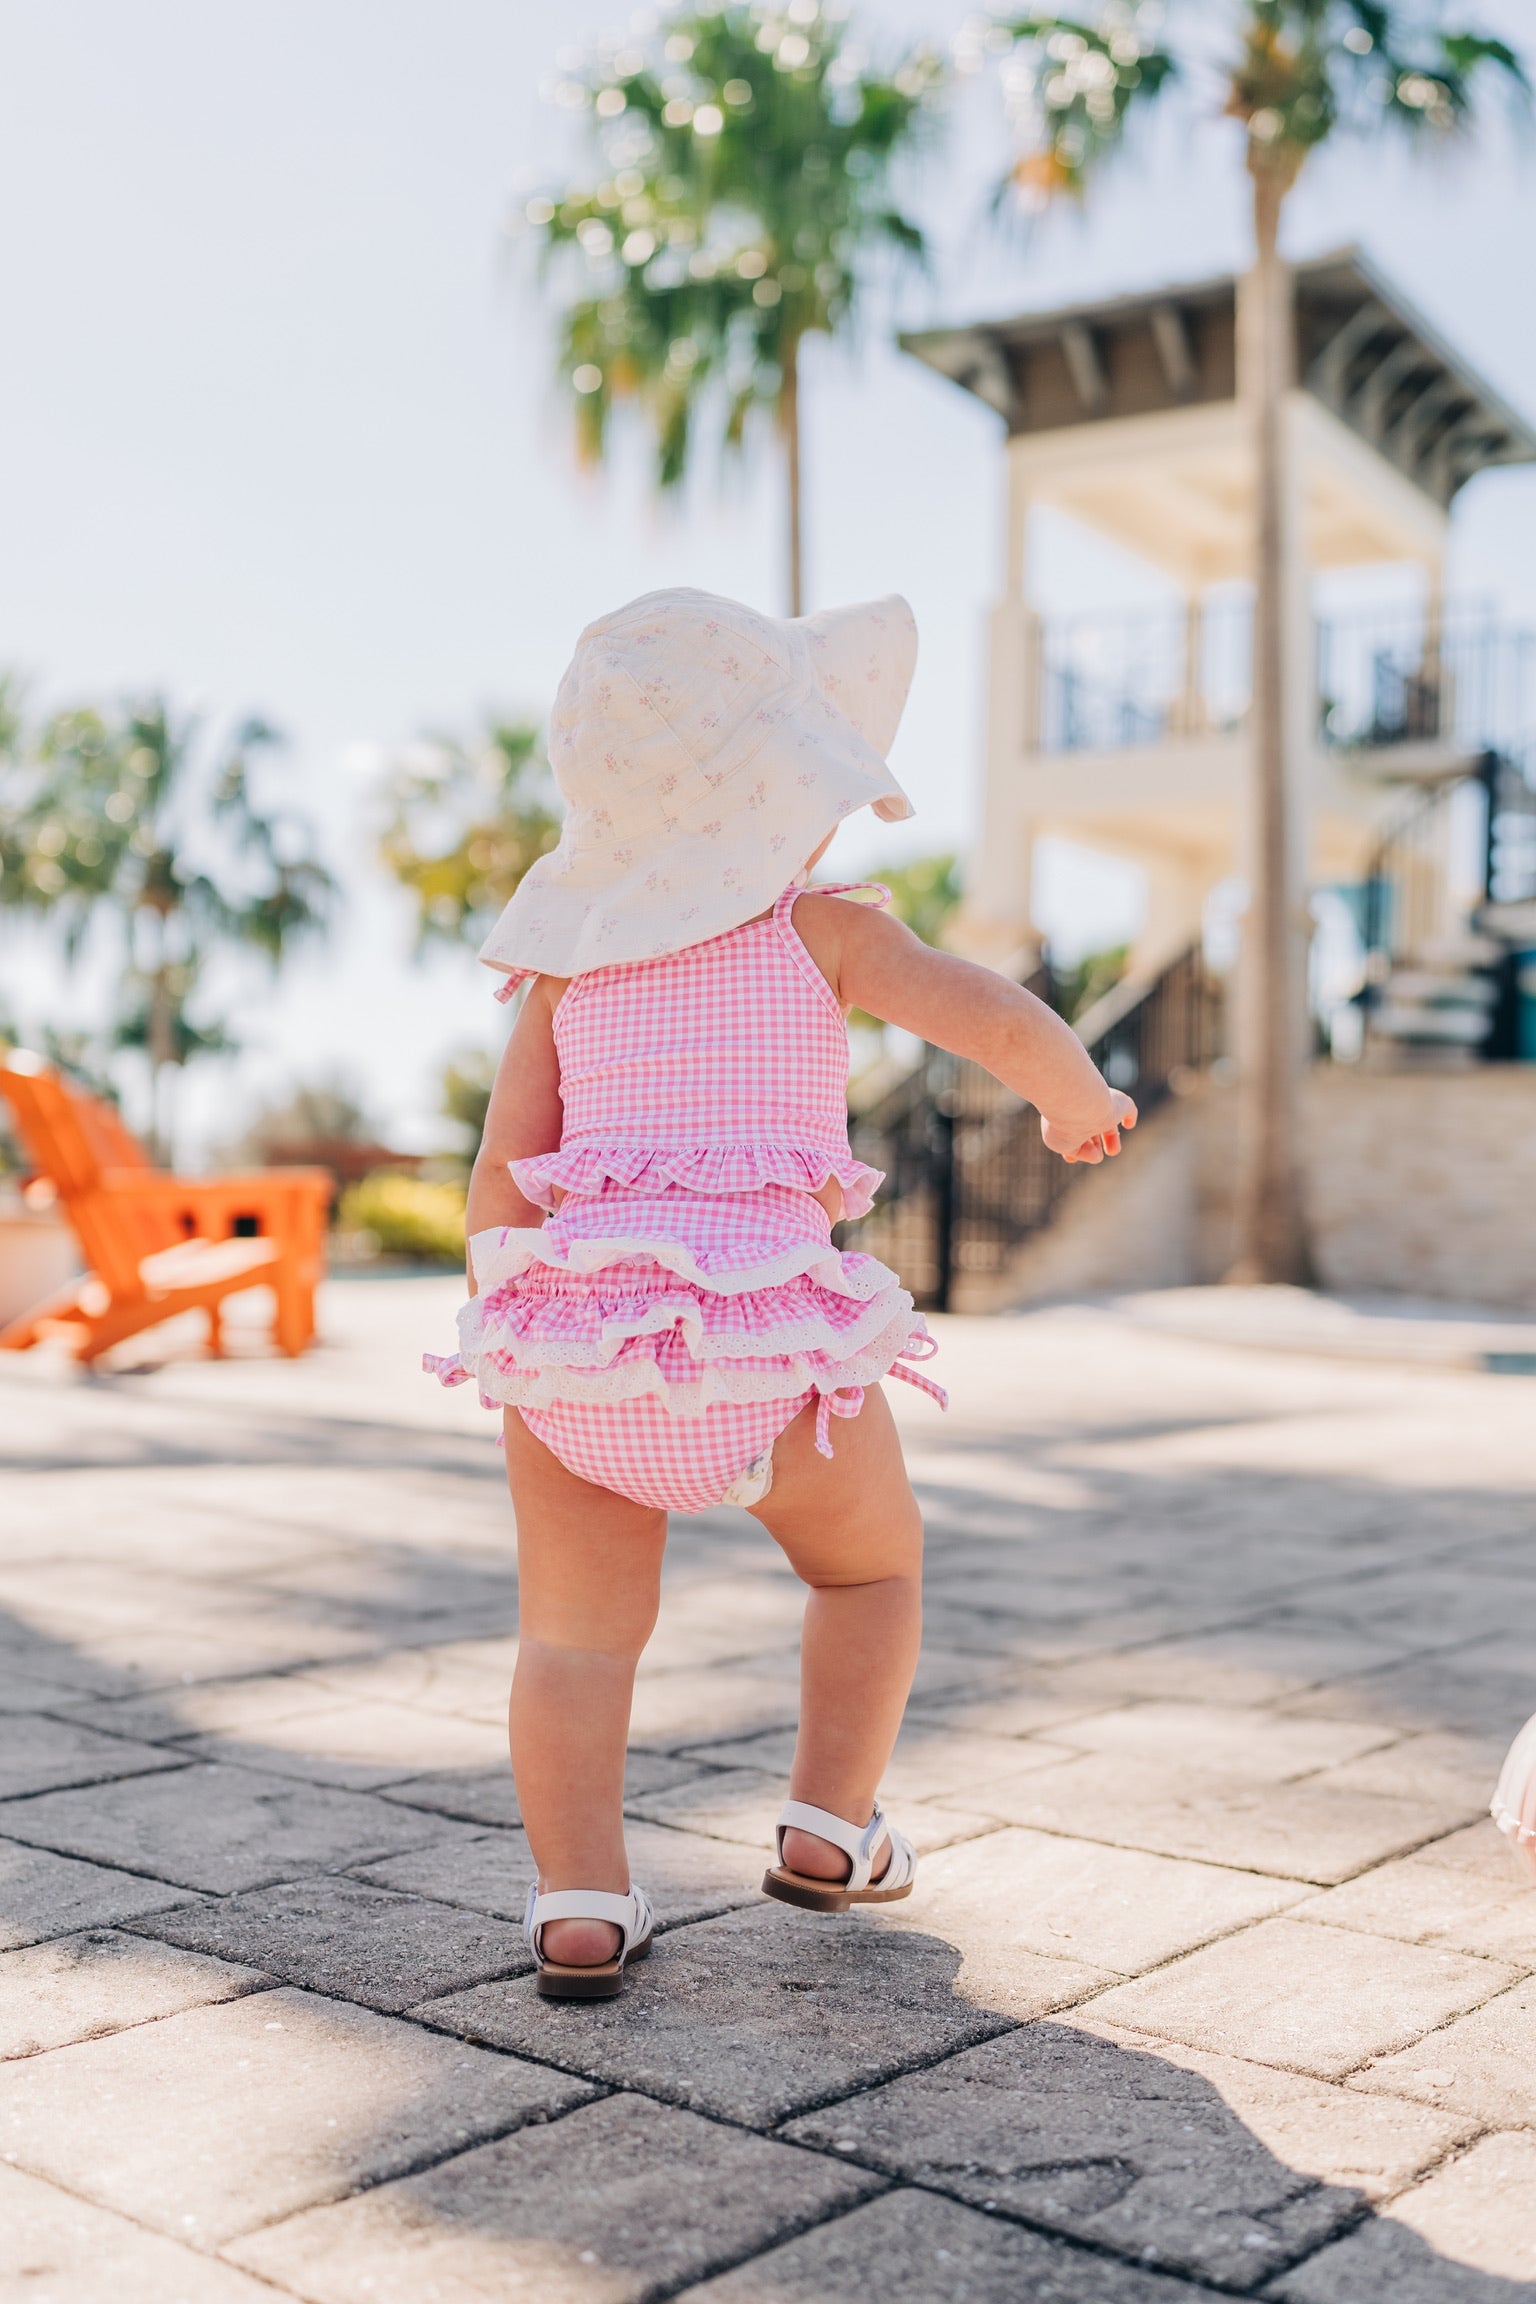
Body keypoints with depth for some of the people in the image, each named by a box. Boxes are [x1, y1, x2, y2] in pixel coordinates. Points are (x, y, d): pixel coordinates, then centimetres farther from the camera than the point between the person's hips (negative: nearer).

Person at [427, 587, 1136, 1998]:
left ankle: (579, 1906, 6)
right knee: (876, 1563, 23)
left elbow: (500, 1186, 13)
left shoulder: (570, 972, 14)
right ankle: (830, 1830, 22)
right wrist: (1079, 1100, 15)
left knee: (578, 1630, 14)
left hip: (572, 1320, 3)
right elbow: (1006, 1022, -6)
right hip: (763, 1344, -2)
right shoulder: (827, 931, 3)